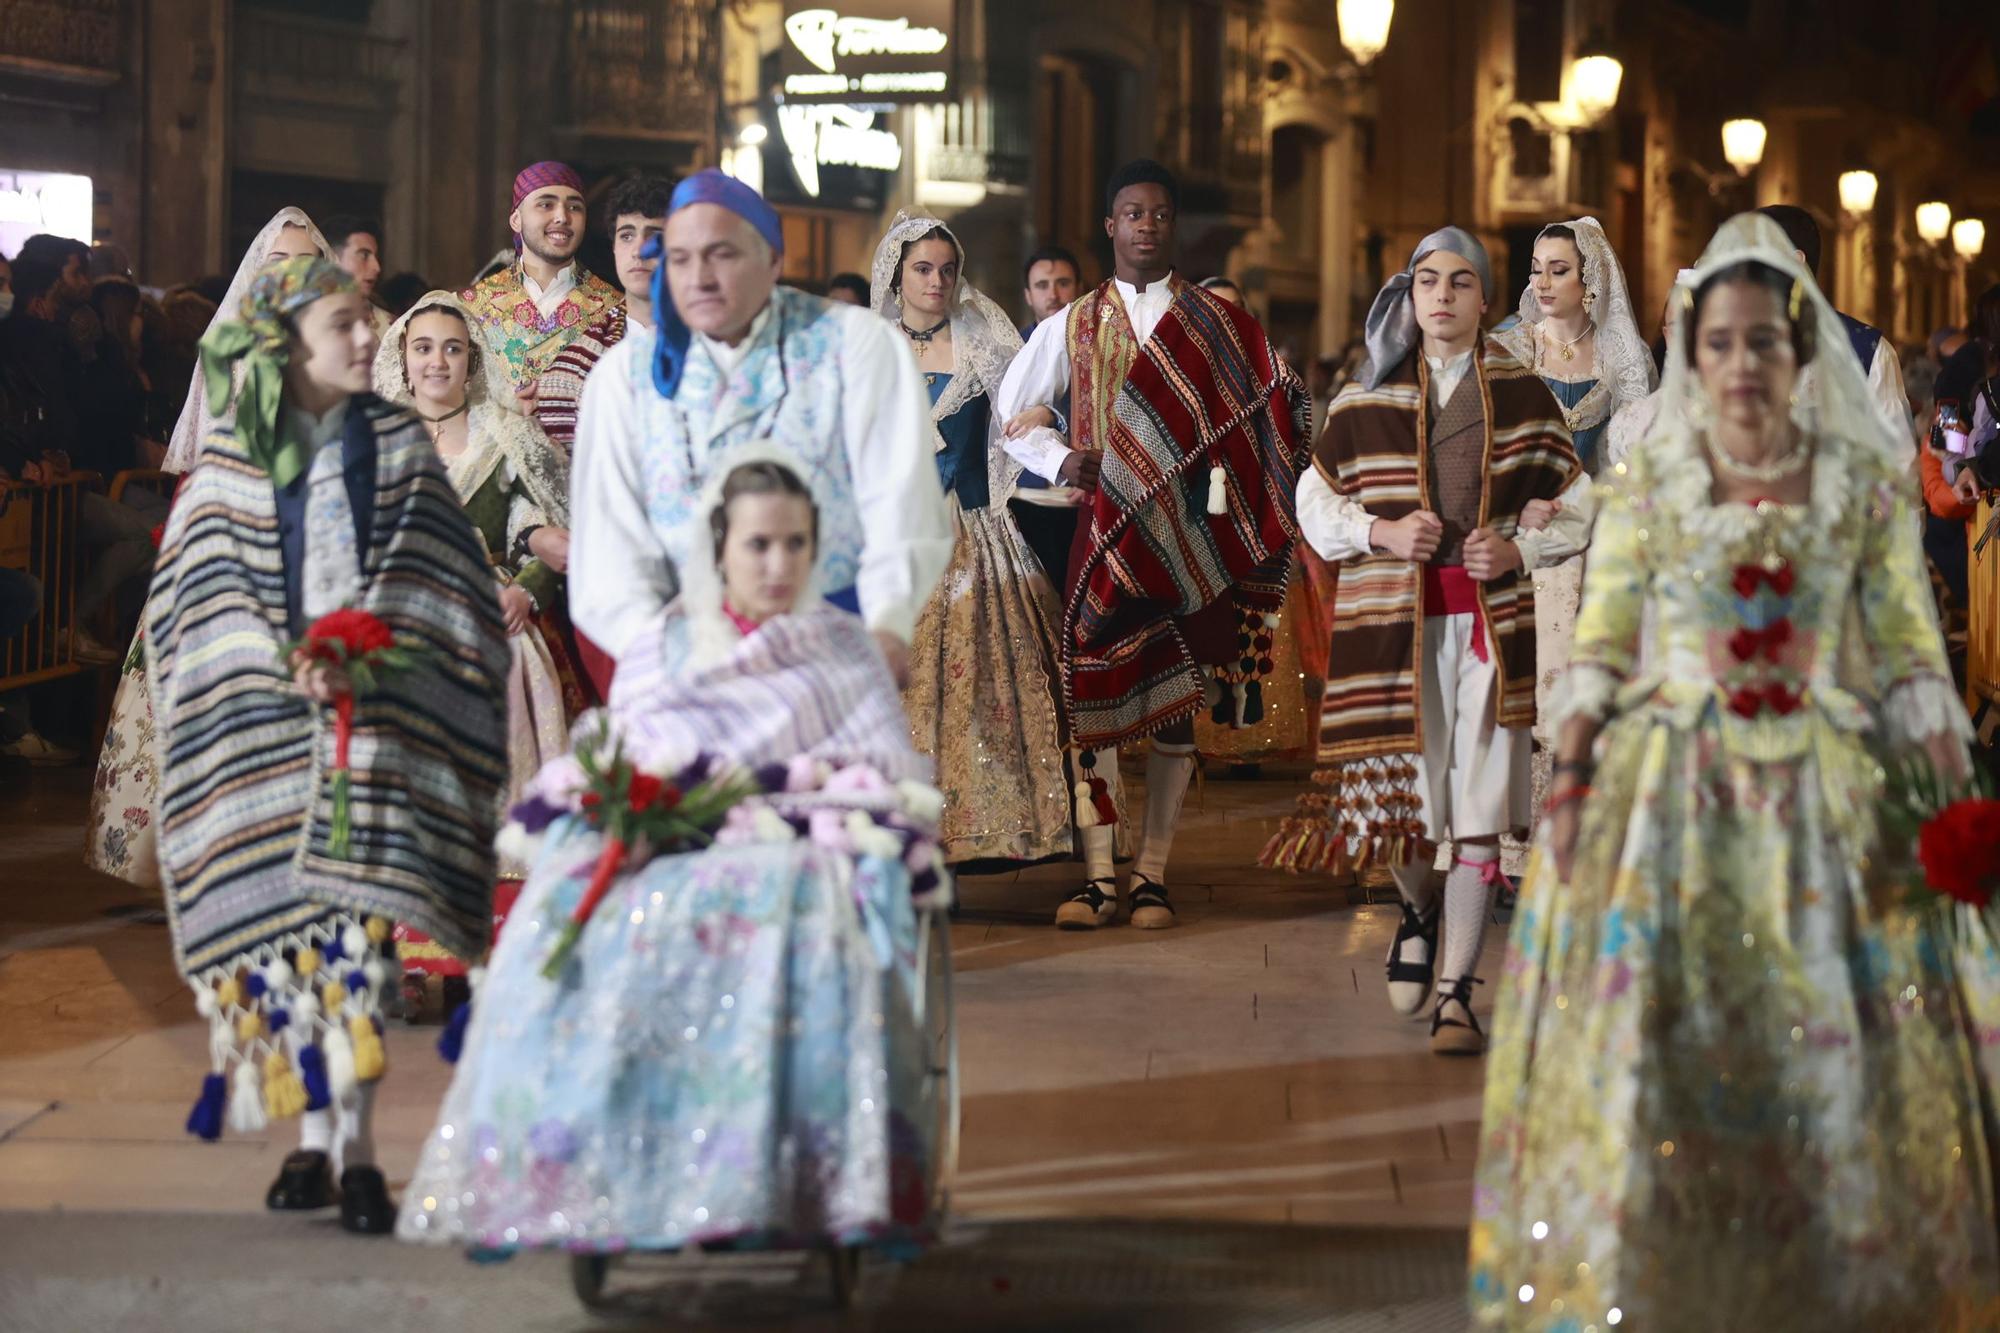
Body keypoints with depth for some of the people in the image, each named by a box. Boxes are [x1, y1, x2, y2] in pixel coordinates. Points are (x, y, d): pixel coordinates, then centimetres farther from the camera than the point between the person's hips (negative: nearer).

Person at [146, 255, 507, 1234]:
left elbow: (435, 574, 4)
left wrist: (367, 653, -12)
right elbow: (199, 596, 2)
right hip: (263, 719, 0)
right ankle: (312, 1132, 9)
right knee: (280, 912, -1)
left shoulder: (399, 447, 9)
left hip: (377, 713, 0)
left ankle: (355, 1143, -7)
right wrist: (286, 666, -13)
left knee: (356, 913, -8)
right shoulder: (228, 465, 5)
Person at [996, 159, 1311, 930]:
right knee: (1092, 695, -4)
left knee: (1176, 703, 1)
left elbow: (1268, 412, 3)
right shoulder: (1073, 326, 10)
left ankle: (1153, 874, 8)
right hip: (1105, 533, 1)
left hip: (1187, 537, -1)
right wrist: (1059, 463, -2)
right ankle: (1098, 878, 1)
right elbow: (1012, 410, 15)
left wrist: (1236, 499, -12)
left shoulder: (1217, 324, 7)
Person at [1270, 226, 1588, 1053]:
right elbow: (1315, 503, 12)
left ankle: (1455, 992, 2)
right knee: (1399, 789, 2)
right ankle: (1417, 911, 37)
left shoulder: (1522, 394, 7)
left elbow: (1579, 506, 11)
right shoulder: (1366, 399, 7)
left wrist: (1519, 550, -7)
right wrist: (1383, 531, -7)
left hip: (1491, 617, 0)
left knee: (1480, 803, -5)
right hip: (1393, 618, 0)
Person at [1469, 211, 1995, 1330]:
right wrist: (1569, 778, -9)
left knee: (1836, 1059, 2)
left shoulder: (1865, 485, 4)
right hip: (1669, 793, 0)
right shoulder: (1648, 490, 4)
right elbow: (1600, 652, 3)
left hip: (1820, 795, 1)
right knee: (1650, 1049, -2)